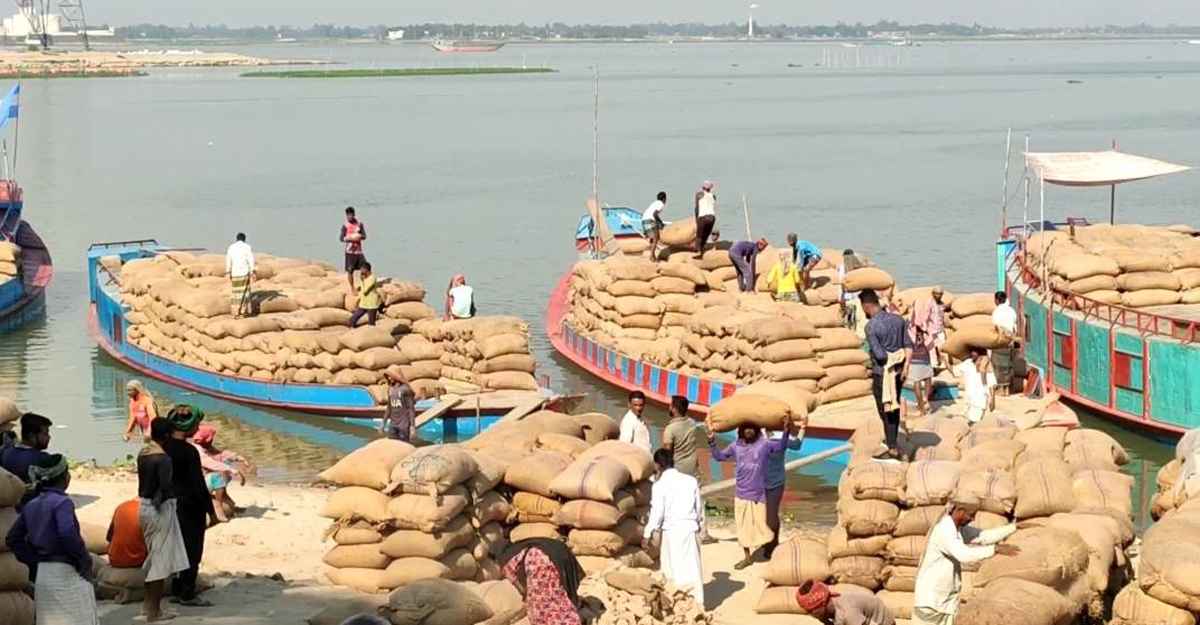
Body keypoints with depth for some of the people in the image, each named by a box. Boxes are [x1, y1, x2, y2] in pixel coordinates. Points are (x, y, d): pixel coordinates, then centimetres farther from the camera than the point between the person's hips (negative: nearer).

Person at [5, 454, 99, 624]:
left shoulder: (31, 506, 11)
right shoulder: (62, 502, -12)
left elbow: (12, 539, 13)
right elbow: (67, 532, -29)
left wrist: (34, 562, 13)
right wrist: (85, 560, -17)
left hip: (42, 574, 8)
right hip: (65, 572, -7)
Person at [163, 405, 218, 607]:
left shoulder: (163, 447, 2)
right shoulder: (189, 452, -20)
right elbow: (199, 484, -18)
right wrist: (211, 511, -10)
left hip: (172, 504, 7)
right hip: (191, 507, -7)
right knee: (192, 550, 3)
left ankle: (177, 590, 21)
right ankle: (187, 595, 6)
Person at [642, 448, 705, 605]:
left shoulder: (659, 485, -10)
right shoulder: (691, 481, 2)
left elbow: (657, 513, -12)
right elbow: (699, 507, 10)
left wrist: (647, 535, -5)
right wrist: (699, 525, 25)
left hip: (671, 530, -3)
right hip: (691, 528, 4)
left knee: (672, 569, 6)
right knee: (693, 567, 9)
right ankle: (697, 602, 11)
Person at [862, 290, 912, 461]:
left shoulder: (871, 326, -20)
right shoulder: (898, 319, 1)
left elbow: (879, 354, -22)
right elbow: (909, 345, 0)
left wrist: (890, 361, -3)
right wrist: (905, 365, -6)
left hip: (882, 373, -7)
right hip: (898, 371, 7)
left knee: (886, 411, 3)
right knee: (894, 407, 23)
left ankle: (893, 450, 7)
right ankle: (893, 440, 40)